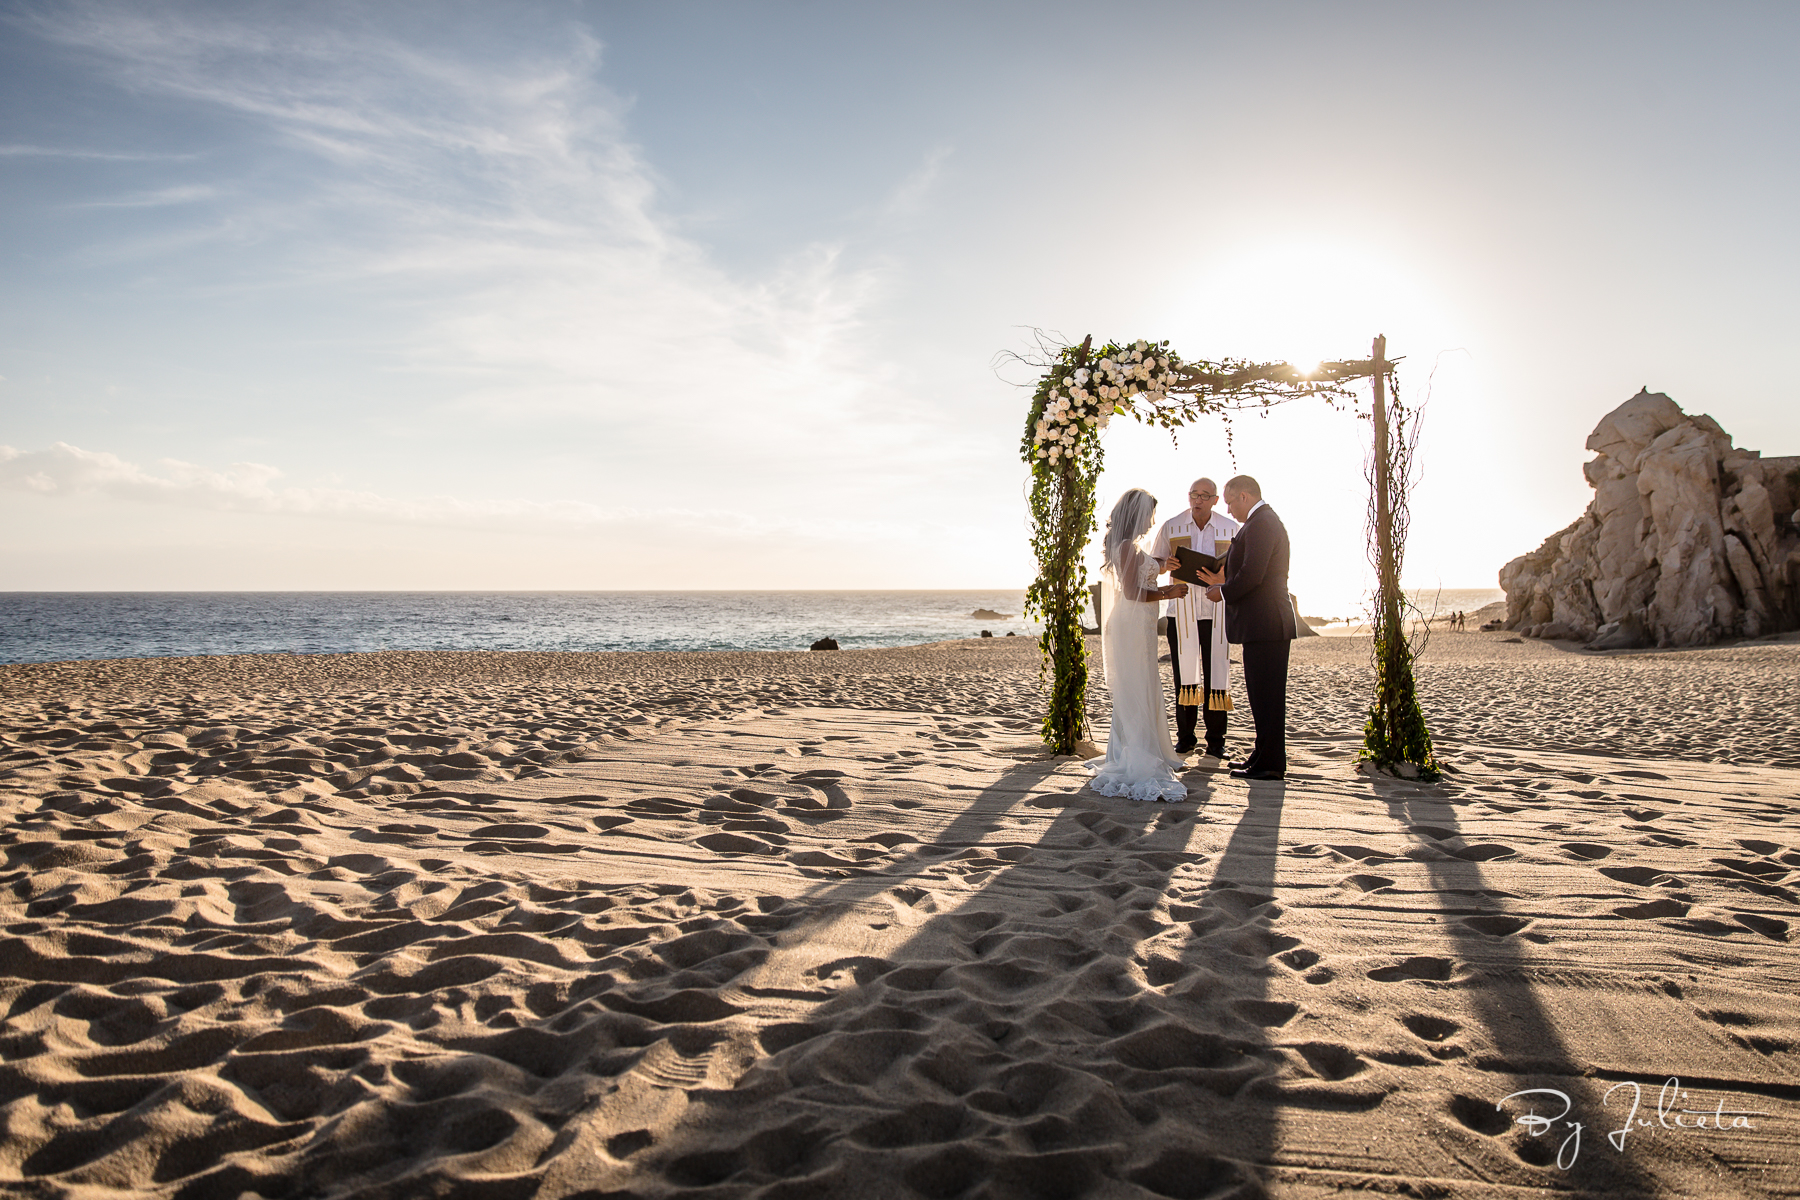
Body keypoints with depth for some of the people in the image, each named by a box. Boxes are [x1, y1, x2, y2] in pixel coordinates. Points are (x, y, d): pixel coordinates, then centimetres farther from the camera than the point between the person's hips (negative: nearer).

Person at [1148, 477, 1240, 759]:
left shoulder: (1230, 528, 6)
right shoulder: (1171, 526, 6)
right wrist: (1166, 564, -14)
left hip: (1216, 608, 0)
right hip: (1181, 610, 1)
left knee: (1216, 674, -2)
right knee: (1183, 675, 4)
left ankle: (1216, 742, 6)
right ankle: (1184, 739, 14)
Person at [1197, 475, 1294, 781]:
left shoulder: (1260, 524, -14)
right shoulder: (1269, 521, 20)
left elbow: (1252, 575, -23)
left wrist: (1224, 592, -8)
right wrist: (1225, 581, 18)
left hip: (1265, 626, -11)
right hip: (1269, 623, 11)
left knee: (1265, 695, -6)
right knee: (1263, 694, 15)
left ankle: (1270, 764, -1)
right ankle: (1264, 756, 22)